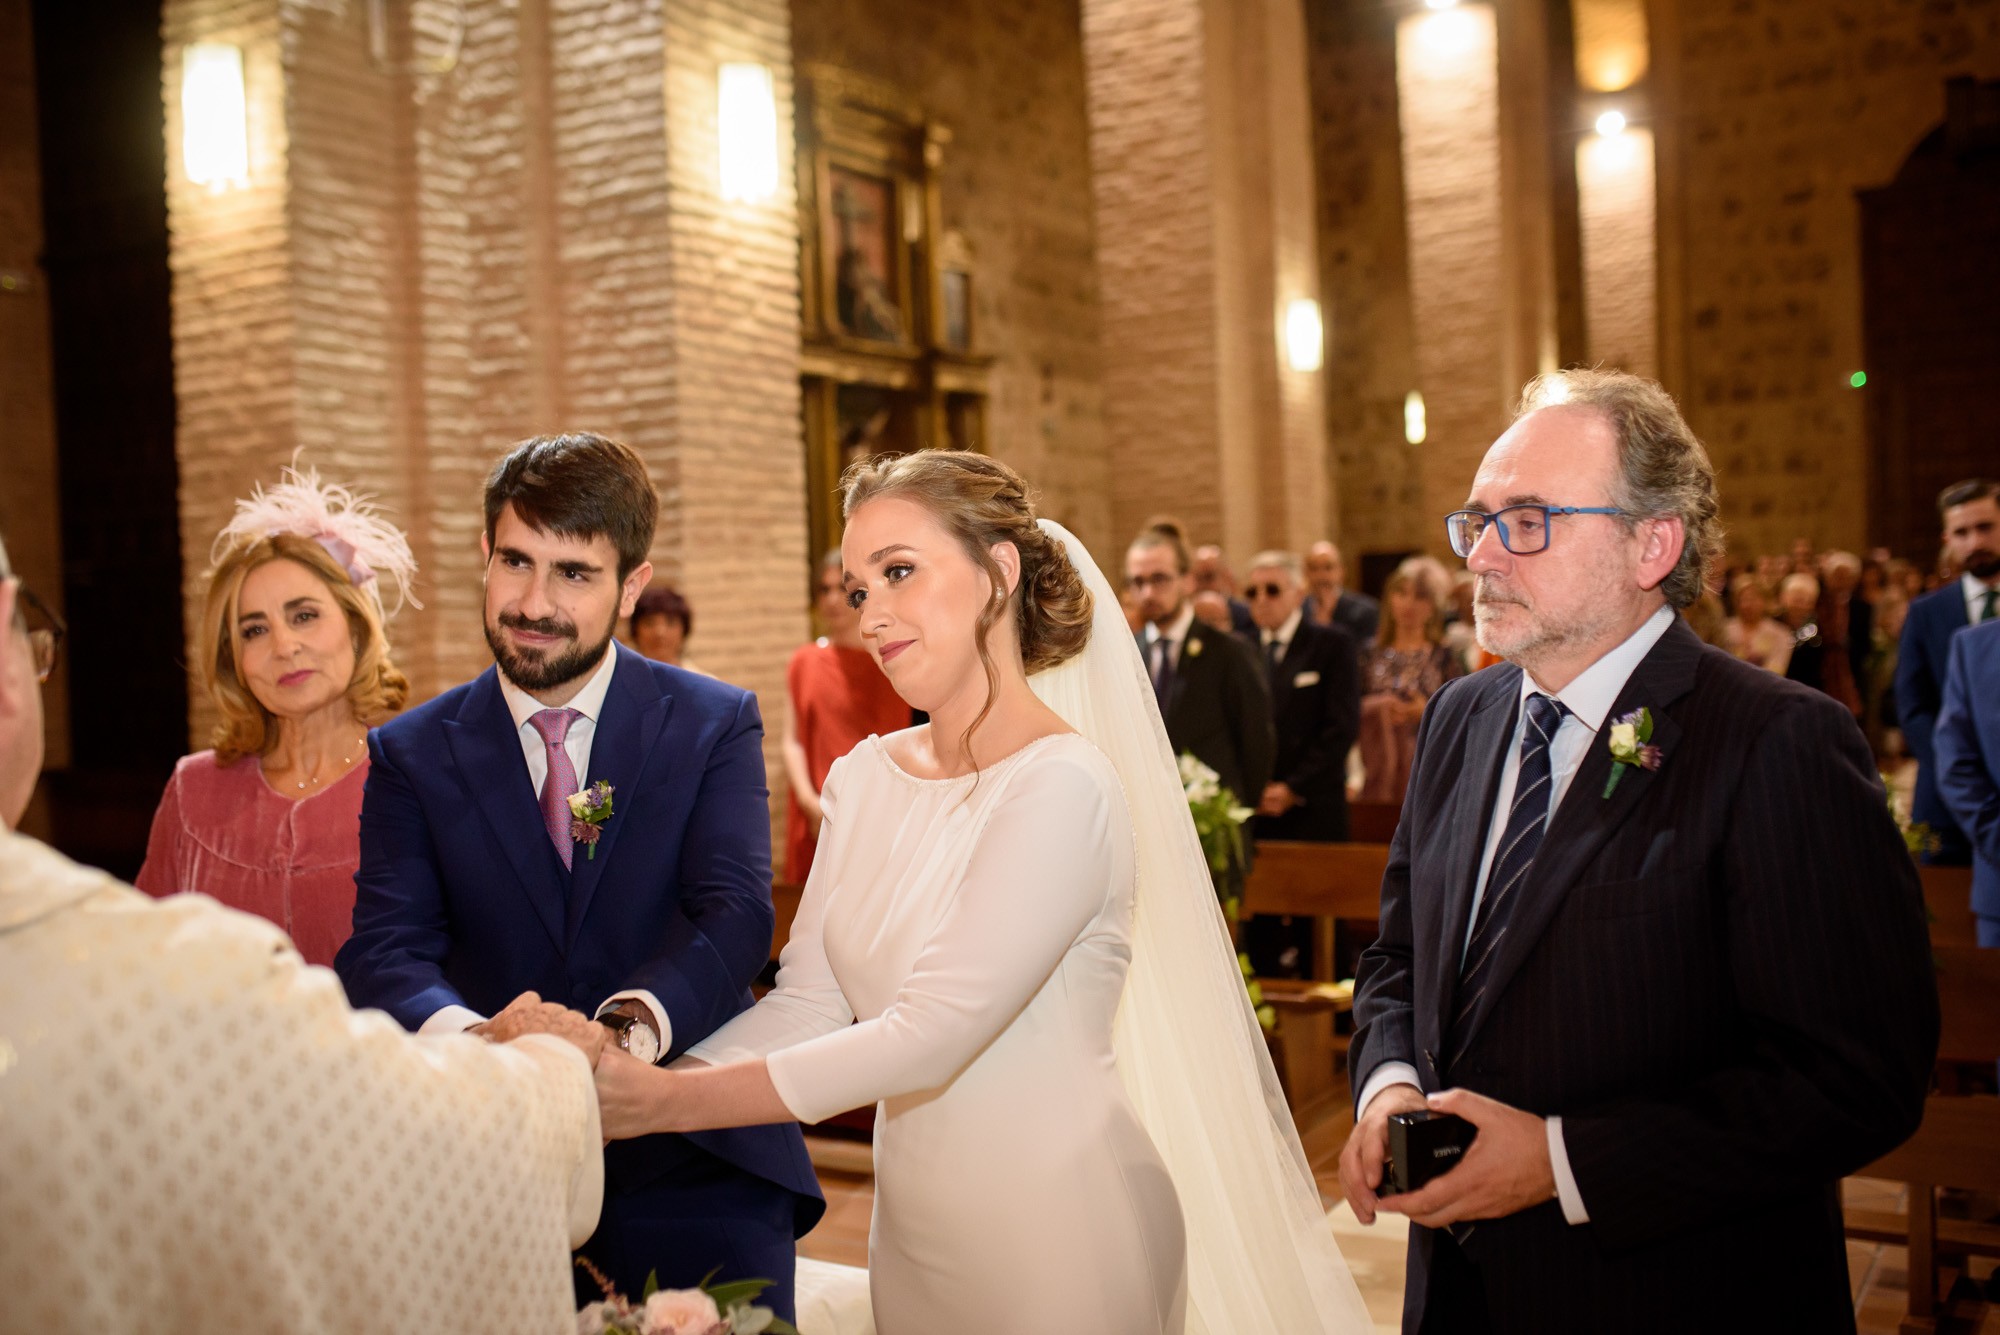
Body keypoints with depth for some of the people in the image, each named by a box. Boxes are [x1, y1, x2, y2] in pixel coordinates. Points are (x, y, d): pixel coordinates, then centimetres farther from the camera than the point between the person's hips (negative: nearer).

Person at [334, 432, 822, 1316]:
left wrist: (625, 1029, -33)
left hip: (697, 1173, -1)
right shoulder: (410, 755, 4)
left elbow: (735, 912, -13)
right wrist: (466, 1038, -31)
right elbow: (384, 947, -8)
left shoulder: (717, 724, 0)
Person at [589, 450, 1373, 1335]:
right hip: (913, 1229, 6)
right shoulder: (866, 778, 1)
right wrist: (633, 1084, -19)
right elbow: (807, 1002, -3)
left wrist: (666, 1104, -25)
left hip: (1060, 1239, -6)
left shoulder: (1062, 788, -21)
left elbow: (930, 1036, -25)